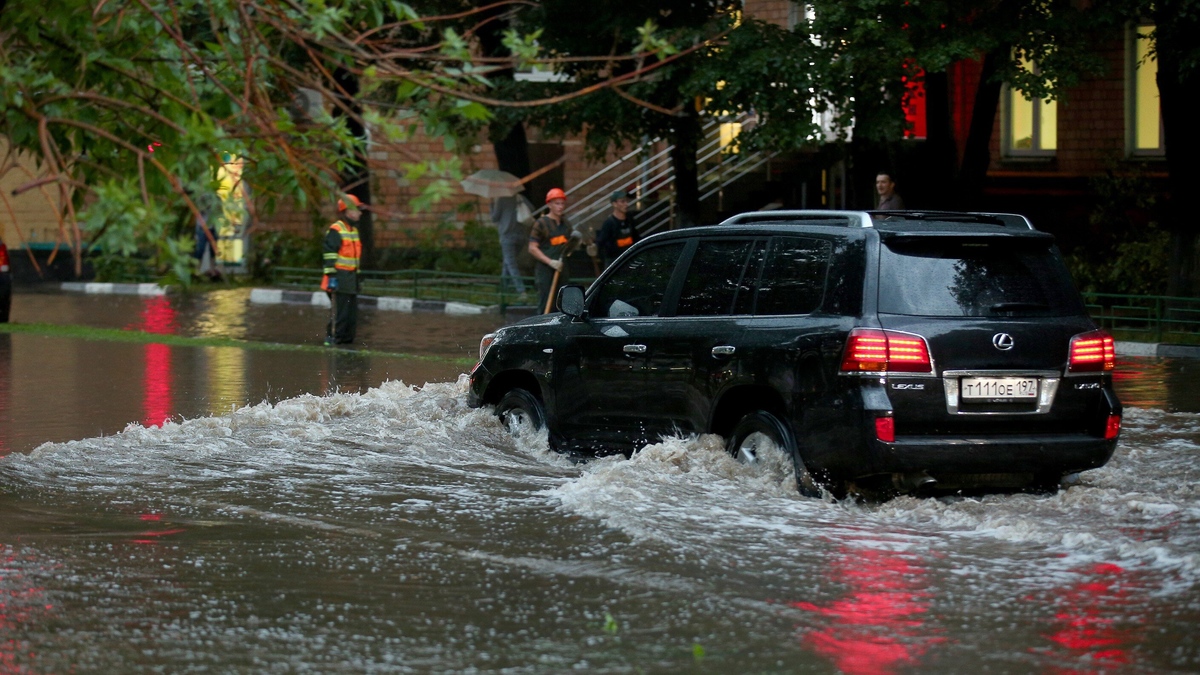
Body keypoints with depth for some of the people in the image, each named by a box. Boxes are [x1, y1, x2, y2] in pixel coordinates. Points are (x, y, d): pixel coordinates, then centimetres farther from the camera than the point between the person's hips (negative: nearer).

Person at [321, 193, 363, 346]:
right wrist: (331, 276, -21)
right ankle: (332, 337, -3)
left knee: (352, 312, 10)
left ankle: (347, 337, 18)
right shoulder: (335, 231, -12)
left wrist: (357, 276, 22)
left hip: (351, 278, 9)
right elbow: (330, 255, -16)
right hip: (340, 278, -9)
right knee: (340, 312, -9)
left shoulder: (354, 231, 17)